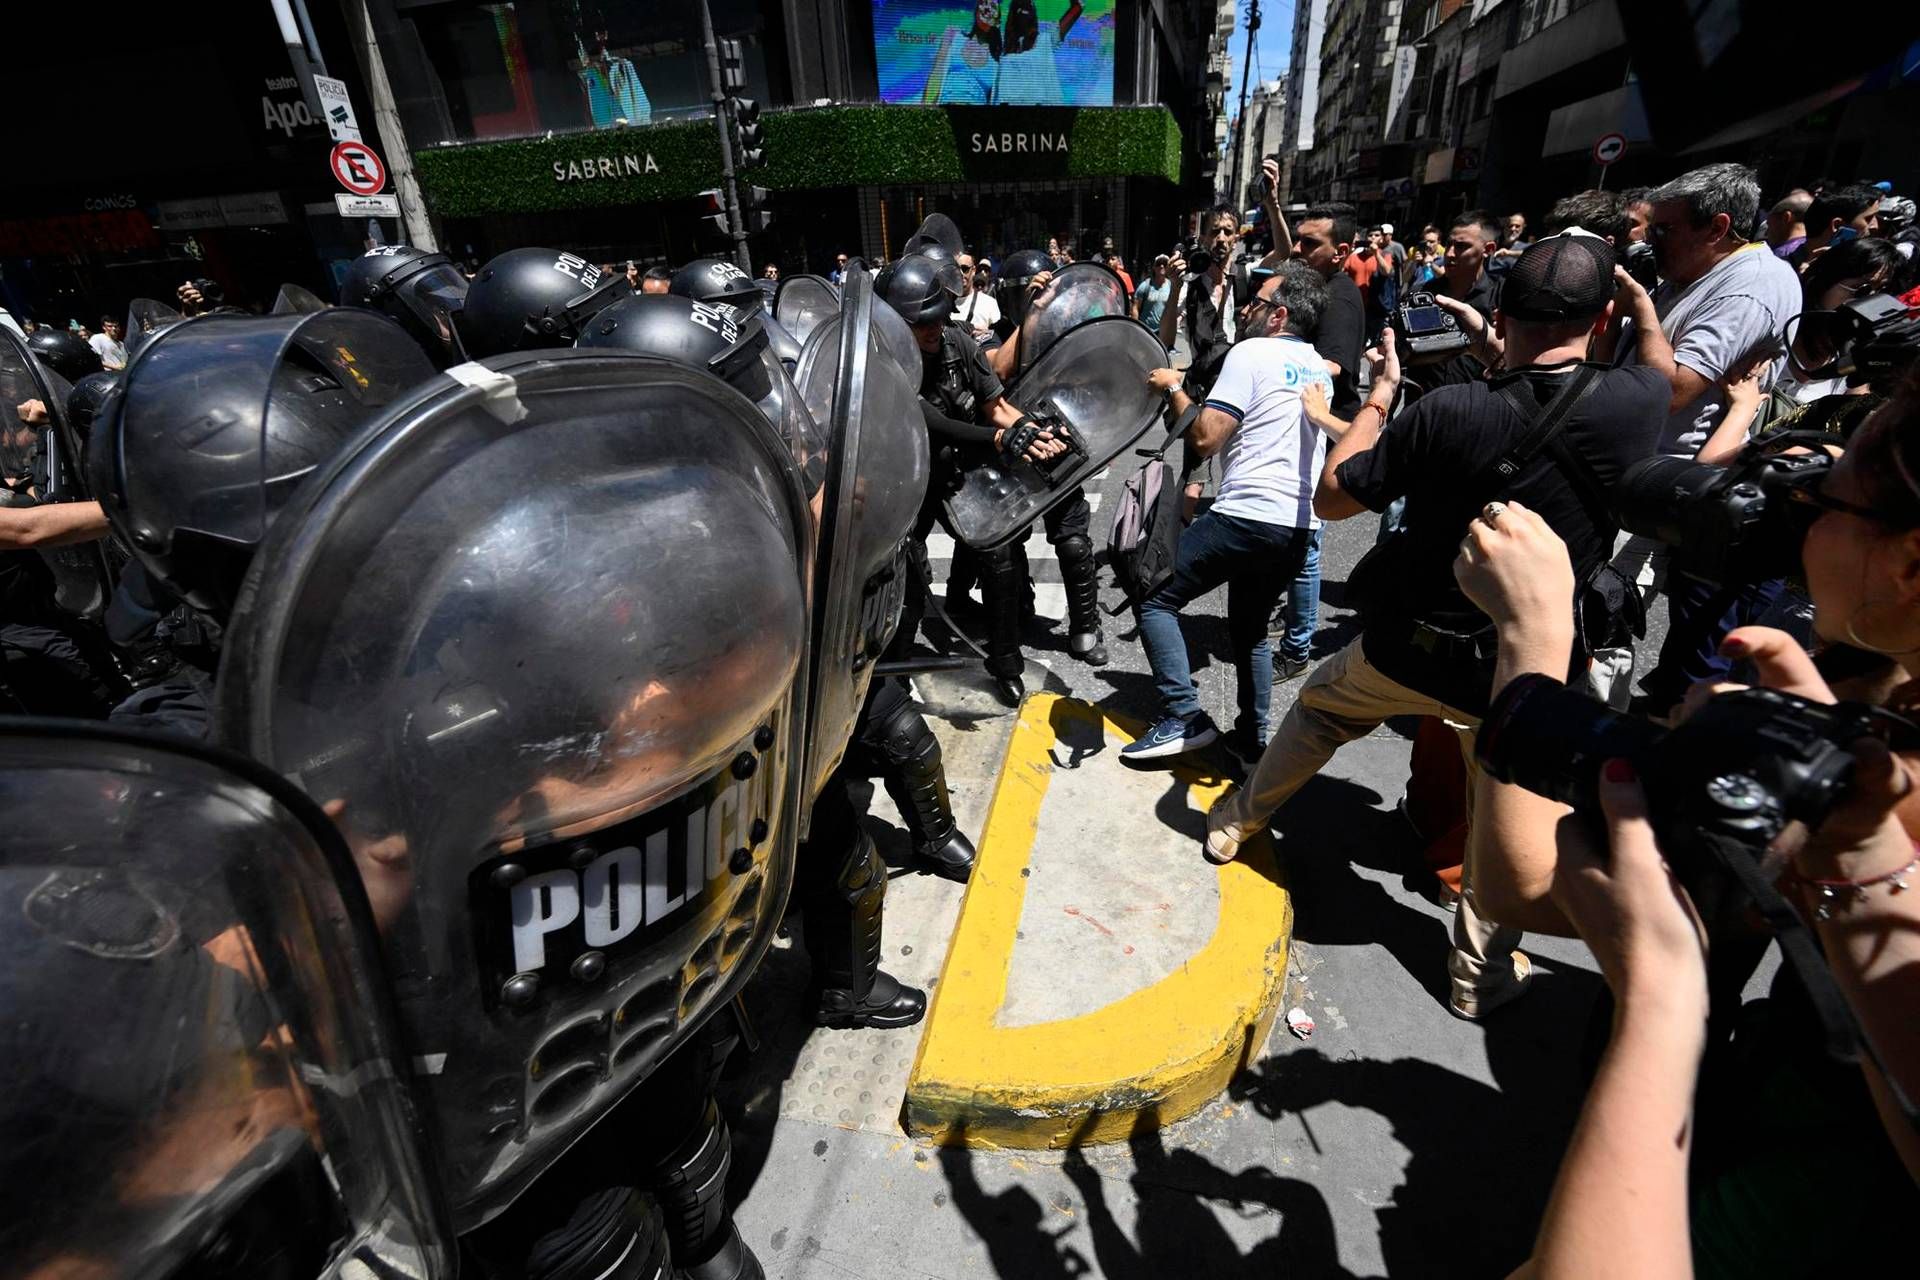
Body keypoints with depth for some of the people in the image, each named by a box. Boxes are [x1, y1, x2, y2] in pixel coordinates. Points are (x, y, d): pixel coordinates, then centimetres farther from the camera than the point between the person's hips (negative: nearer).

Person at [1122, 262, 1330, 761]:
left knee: (1156, 601, 1)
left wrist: (1174, 389, 2)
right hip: (1300, 526, 9)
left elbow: (1206, 438, -13)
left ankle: (1184, 717, -5)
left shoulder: (1252, 352, -4)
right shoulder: (1319, 368, 21)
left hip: (1247, 516, -8)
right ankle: (1252, 734, 24)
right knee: (1249, 627, 23)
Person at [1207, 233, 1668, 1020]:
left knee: (1316, 710, 28)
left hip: (1402, 649, 0)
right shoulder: (1637, 403, -13)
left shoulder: (1449, 411, -20)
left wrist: (1381, 392, 0)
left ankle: (1236, 823, 45)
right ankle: (1481, 976, 35)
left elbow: (1330, 499, -10)